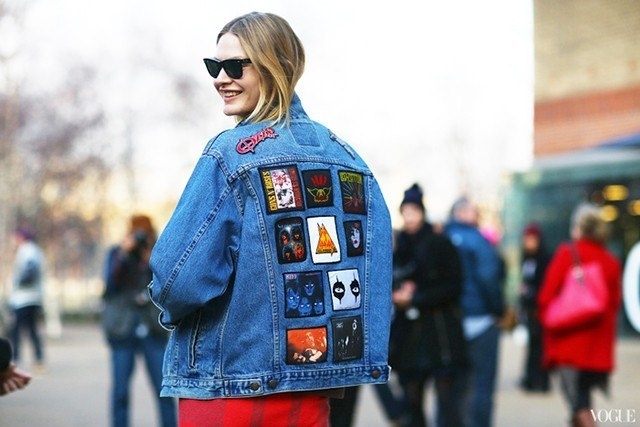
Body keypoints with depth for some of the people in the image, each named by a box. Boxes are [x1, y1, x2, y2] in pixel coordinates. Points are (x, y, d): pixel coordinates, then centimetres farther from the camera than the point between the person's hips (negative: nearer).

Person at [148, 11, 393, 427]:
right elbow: (375, 273, 5)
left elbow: (181, 278, -17)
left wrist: (171, 304, 4)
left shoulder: (231, 154, -12)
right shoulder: (347, 156, 5)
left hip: (230, 386, -5)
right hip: (316, 387, 5)